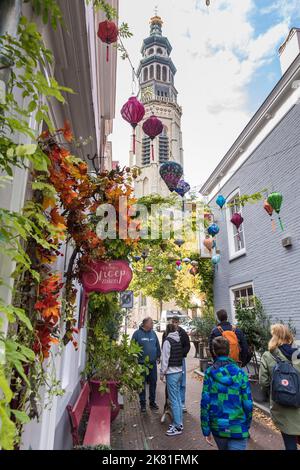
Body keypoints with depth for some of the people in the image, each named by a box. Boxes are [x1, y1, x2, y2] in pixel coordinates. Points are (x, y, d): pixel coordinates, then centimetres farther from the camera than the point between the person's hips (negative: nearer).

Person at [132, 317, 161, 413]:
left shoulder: (153, 333, 4)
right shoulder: (137, 333, -10)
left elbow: (158, 346, 11)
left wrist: (158, 357, 9)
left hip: (153, 363, 4)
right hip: (141, 363, -4)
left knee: (153, 383, 12)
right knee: (142, 384, 8)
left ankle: (152, 402, 29)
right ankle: (142, 404, 22)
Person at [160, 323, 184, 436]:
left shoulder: (168, 341, -14)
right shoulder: (179, 341, 6)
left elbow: (165, 359, -14)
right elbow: (181, 356, 7)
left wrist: (162, 373, -5)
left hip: (171, 373, -8)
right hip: (179, 371, 8)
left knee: (174, 400, 0)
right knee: (178, 398, 16)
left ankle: (177, 427, 7)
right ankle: (179, 423, 26)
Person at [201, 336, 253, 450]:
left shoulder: (209, 373, -9)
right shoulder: (240, 373, -11)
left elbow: (205, 403, -9)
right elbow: (248, 403, -6)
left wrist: (206, 430, 1)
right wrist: (247, 425, 11)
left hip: (217, 427, 2)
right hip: (238, 429, -2)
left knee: (223, 448, 26)